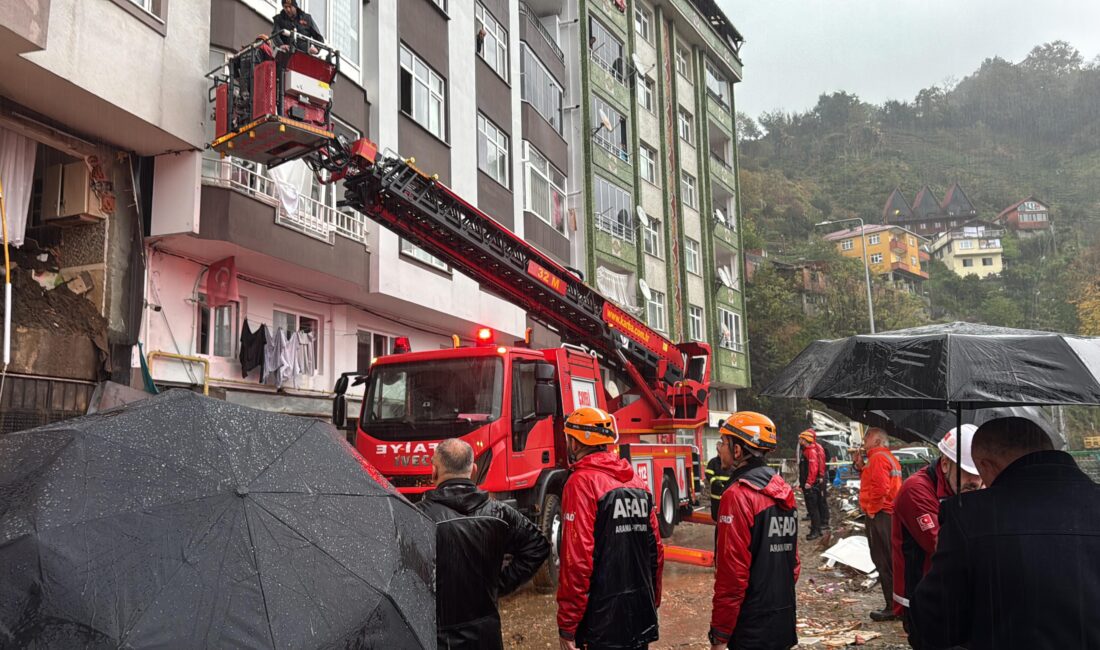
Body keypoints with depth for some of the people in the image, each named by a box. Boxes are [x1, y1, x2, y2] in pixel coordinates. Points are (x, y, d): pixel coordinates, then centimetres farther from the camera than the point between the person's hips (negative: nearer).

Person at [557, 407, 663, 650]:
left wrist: (567, 627, -13)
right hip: (642, 618, 7)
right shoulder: (637, 481, 9)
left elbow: (577, 559, -19)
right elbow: (656, 550, 12)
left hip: (604, 620, -7)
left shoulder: (583, 481, -13)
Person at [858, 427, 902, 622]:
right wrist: (860, 465, 9)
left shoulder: (878, 458, -14)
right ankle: (896, 604, 21)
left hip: (879, 516, -10)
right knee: (888, 561, 15)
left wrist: (871, 510, -15)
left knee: (884, 562, -6)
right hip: (889, 514, 10)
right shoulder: (888, 457, 18)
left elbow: (880, 488, -25)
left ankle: (892, 607, -4)